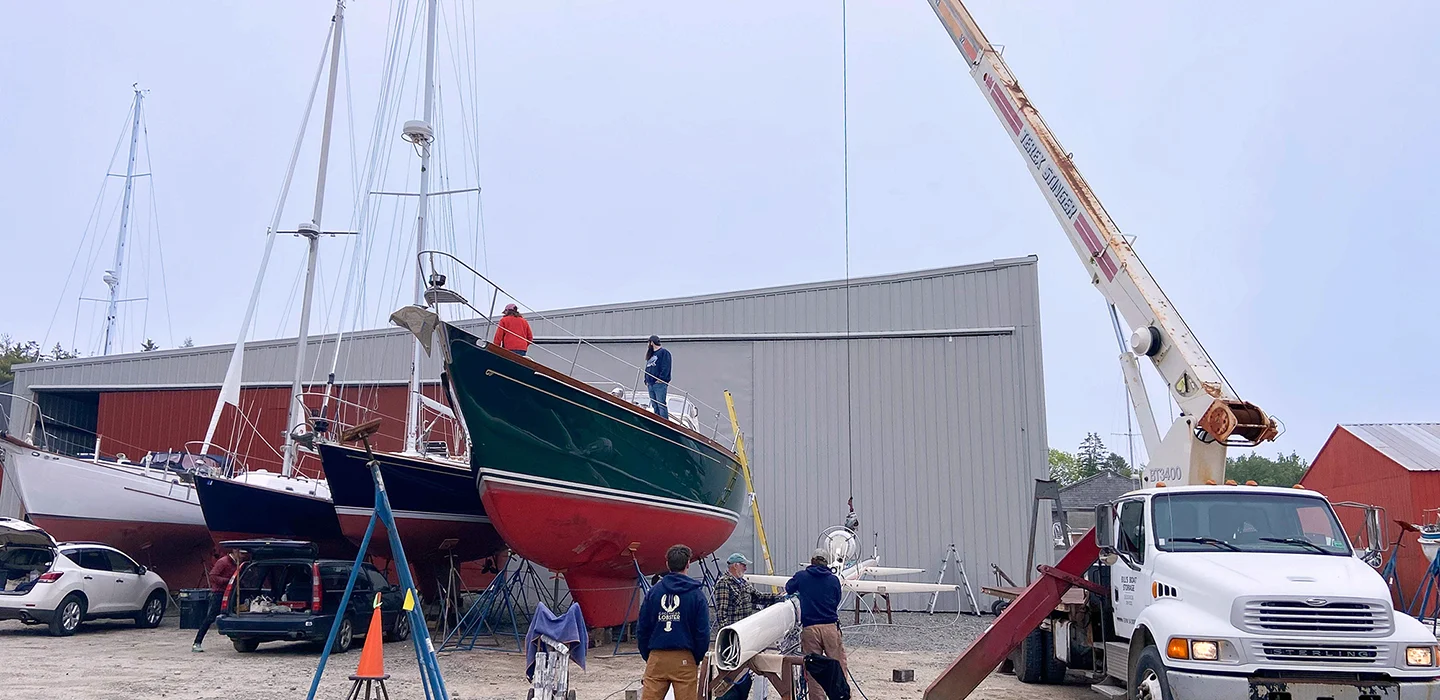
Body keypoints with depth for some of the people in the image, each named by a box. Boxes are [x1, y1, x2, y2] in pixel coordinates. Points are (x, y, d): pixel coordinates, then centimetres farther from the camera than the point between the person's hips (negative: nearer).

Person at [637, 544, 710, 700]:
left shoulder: (653, 592, 5)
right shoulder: (696, 594, -2)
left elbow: (642, 629, 7)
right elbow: (703, 632, -3)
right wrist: (697, 659, 9)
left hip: (656, 658, 2)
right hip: (685, 659, -2)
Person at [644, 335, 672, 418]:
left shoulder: (664, 352, -3)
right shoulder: (651, 354, 23)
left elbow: (665, 367, -12)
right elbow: (647, 369, 23)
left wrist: (661, 378, -19)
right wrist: (646, 380, 12)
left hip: (660, 383, -8)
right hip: (650, 384, 8)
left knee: (661, 404, -12)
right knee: (654, 405, 8)